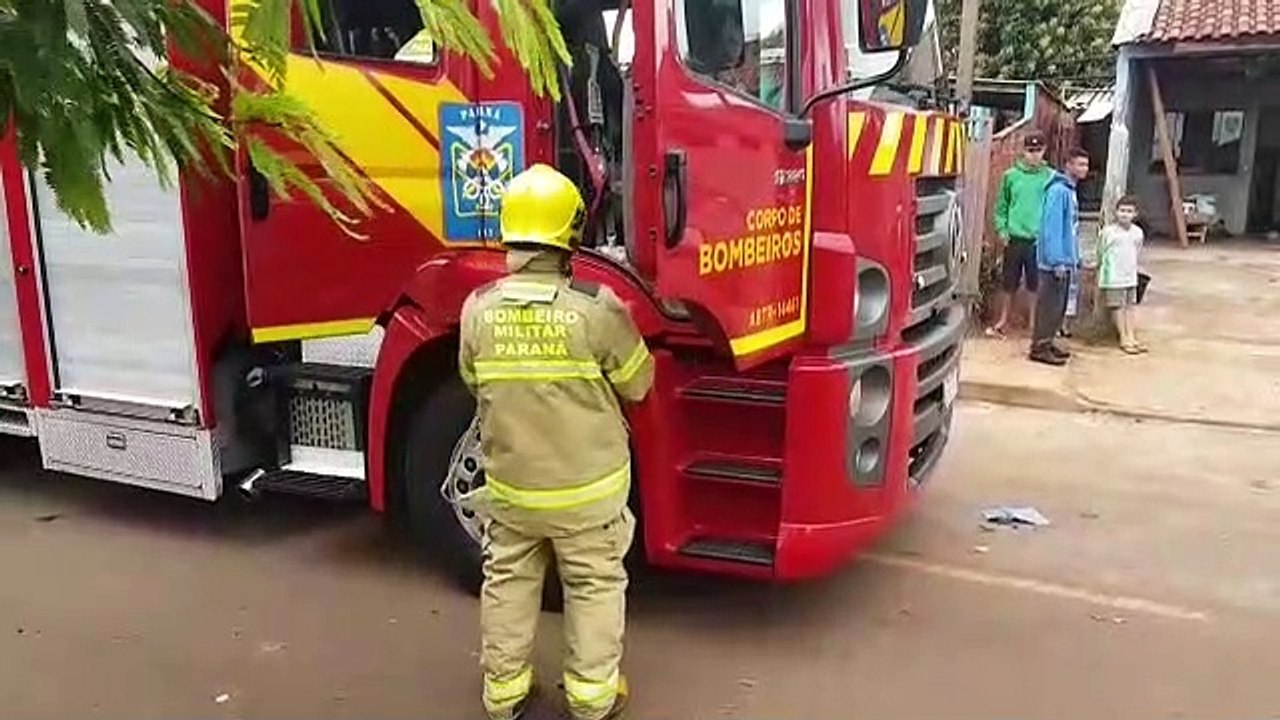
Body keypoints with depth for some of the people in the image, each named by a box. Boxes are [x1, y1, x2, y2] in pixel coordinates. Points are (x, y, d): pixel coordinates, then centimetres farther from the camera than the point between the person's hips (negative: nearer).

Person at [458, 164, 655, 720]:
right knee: (595, 586, 16)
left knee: (508, 583, 20)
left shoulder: (479, 308, -10)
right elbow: (637, 384, -7)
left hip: (509, 486, 3)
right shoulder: (596, 308, -20)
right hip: (588, 485, -3)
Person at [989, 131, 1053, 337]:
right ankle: (1000, 323, 21)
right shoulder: (1011, 175, 4)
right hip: (1014, 239, 1)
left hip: (1039, 240, -1)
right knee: (1008, 285, 9)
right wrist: (1001, 229, -3)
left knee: (1038, 286, 5)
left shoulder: (1050, 177, 1)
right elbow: (1001, 206, 8)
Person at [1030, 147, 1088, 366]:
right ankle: (1040, 347, 2)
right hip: (1055, 261, -10)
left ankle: (1047, 342, 24)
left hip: (1065, 260, 10)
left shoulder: (1071, 190, 13)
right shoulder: (1058, 190, -16)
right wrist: (1058, 261, -22)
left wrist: (1075, 257, 15)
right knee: (1050, 304, -4)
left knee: (1059, 305, 15)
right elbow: (1052, 228, -20)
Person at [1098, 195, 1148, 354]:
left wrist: (1133, 268, 13)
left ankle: (1132, 337, 14)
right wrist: (1102, 269, 4)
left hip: (1131, 277, 5)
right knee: (1118, 307, -1)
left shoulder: (1138, 233, 3)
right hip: (1113, 278, -5)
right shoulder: (1108, 232, -11)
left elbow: (1137, 253, 16)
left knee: (1131, 307, 9)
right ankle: (1124, 338, 4)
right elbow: (1100, 253, -1)